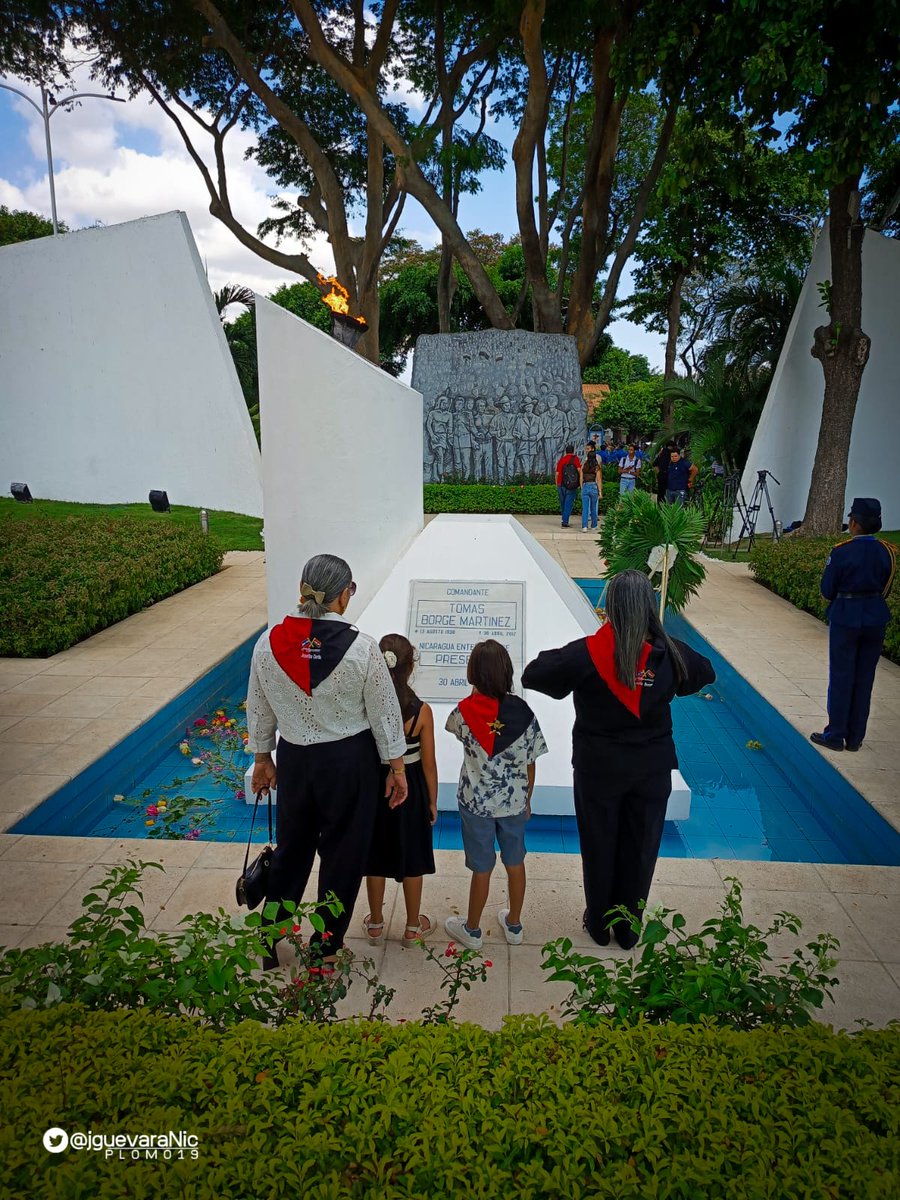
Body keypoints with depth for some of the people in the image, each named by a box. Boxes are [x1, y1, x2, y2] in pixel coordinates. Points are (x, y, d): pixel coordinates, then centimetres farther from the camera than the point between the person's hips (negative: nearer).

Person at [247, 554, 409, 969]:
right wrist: (397, 768, 4)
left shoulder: (268, 642, -9)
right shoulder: (361, 648, -18)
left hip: (294, 759, 3)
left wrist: (262, 758, 17)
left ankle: (270, 943, 37)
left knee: (291, 846, 23)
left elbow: (259, 709, 2)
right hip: (350, 761, -3)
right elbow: (385, 712, -9)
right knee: (342, 852, 16)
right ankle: (325, 947, 32)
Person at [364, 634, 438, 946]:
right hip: (411, 791, -1)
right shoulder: (422, 711, -19)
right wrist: (432, 801, 2)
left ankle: (375, 925, 35)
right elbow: (428, 763, -12)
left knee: (375, 859, 18)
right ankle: (413, 927, 33)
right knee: (412, 861, 17)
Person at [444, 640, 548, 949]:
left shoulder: (465, 711, -17)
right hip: (514, 801, 2)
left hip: (477, 803, -2)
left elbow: (453, 726, 9)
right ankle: (513, 925, 38)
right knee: (515, 862, 20)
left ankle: (472, 930, 32)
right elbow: (530, 764, -4)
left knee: (482, 868, 12)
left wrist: (476, 695, 5)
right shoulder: (522, 712, -12)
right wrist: (527, 800, 10)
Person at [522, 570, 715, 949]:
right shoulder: (668, 653, -12)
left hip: (598, 765, -2)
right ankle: (628, 927, 35)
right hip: (652, 766, 2)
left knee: (599, 846, 17)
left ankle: (599, 922, 35)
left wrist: (559, 659, -2)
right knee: (641, 848, 18)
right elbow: (706, 672, 9)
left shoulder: (588, 653, -22)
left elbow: (531, 675, -18)